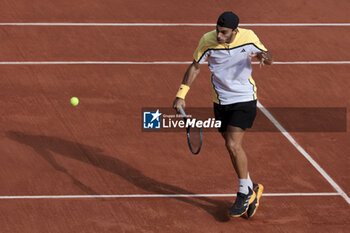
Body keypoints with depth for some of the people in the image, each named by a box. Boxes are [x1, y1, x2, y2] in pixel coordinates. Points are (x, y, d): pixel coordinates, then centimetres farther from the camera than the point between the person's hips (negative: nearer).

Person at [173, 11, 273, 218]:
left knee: (233, 146, -15)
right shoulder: (208, 41, -13)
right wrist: (181, 95, -2)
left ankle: (245, 193, 2)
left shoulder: (249, 37, -14)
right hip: (221, 102, 3)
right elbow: (195, 67, 1)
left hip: (245, 100, -3)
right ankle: (252, 189, 28)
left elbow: (267, 56, 3)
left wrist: (264, 57, -22)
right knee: (233, 148, 9)